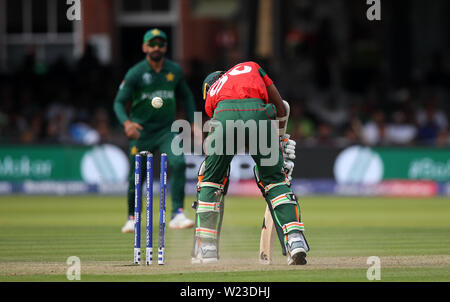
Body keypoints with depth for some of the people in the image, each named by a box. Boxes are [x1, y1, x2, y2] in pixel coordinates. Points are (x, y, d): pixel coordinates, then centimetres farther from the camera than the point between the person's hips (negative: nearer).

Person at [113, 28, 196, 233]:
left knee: (178, 163, -21)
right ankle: (132, 218, 23)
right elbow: (119, 102, -9)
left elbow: (186, 96, 18)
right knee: (136, 176, 2)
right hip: (141, 132, -2)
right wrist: (126, 122, -28)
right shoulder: (135, 73, -8)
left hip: (167, 130, 2)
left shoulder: (175, 71, 3)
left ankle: (177, 214, -20)